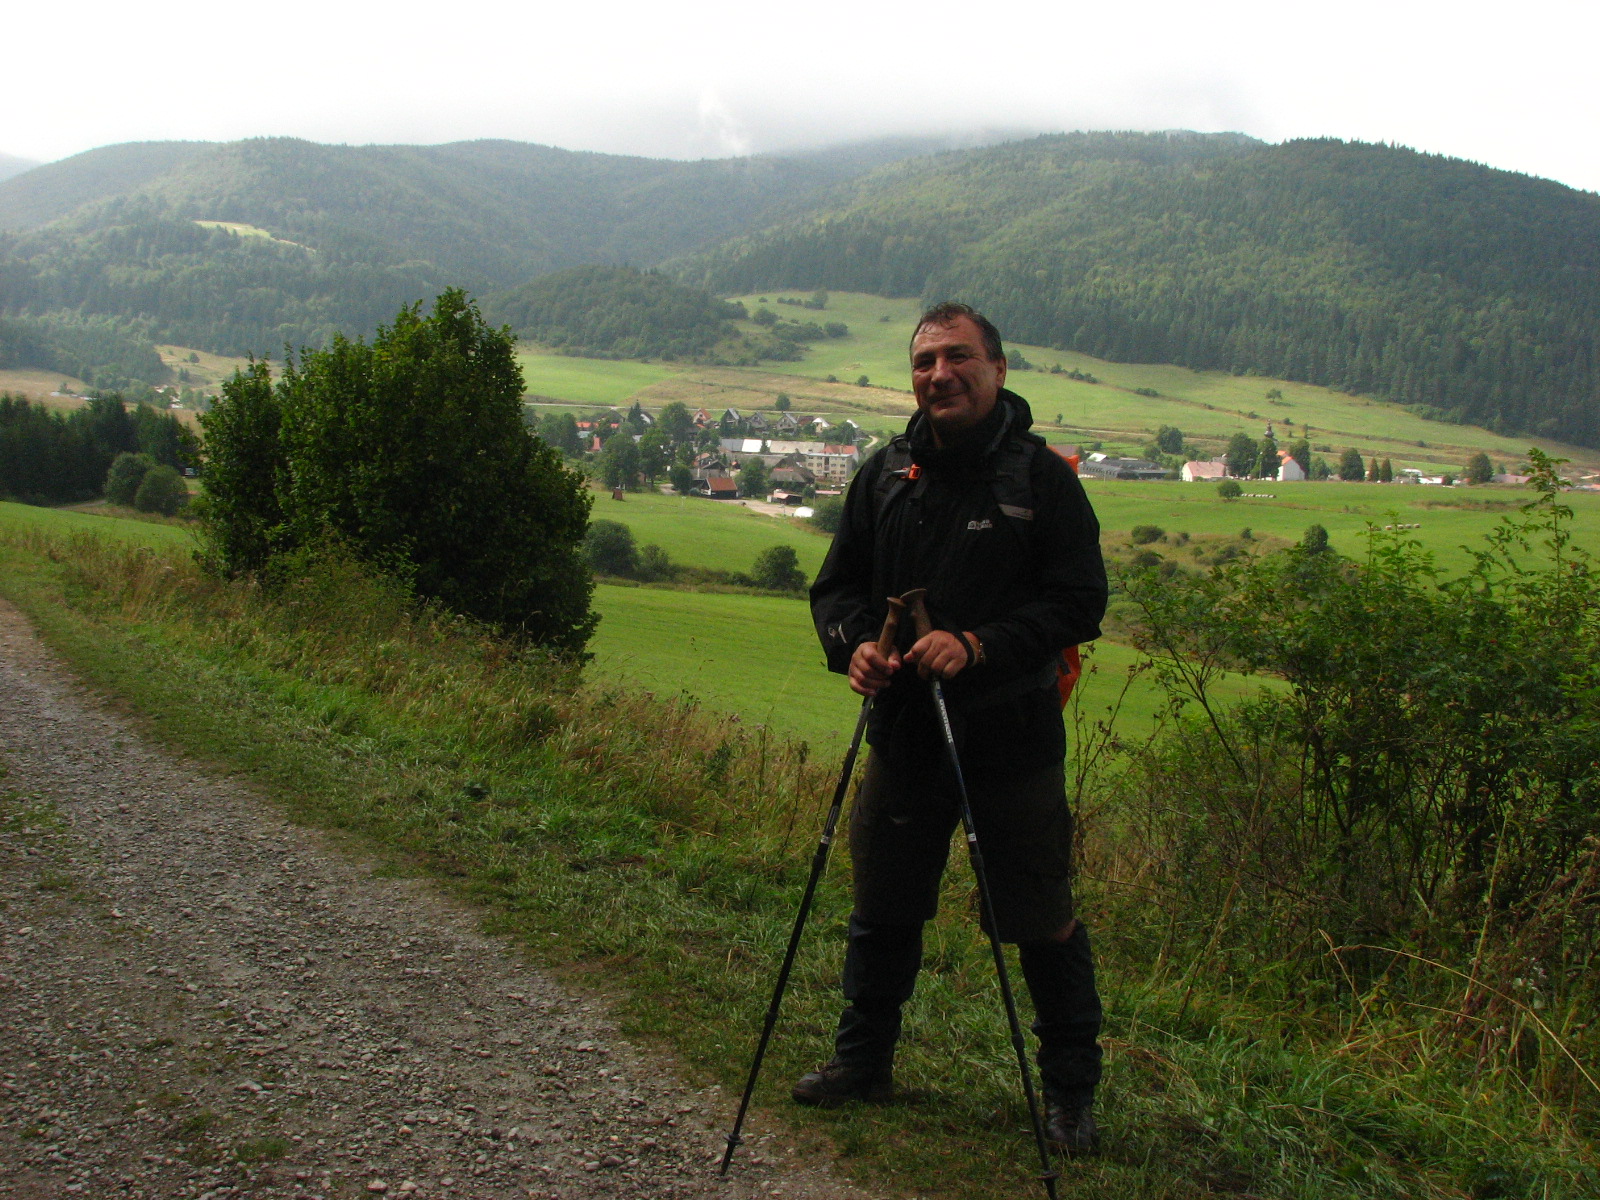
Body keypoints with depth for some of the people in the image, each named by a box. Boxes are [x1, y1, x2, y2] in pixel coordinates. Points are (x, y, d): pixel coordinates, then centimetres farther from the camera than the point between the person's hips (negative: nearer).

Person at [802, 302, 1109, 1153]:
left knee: (1042, 923, 5)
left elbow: (1080, 603, -11)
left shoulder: (1043, 477, -7)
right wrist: (854, 644, -11)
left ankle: (1070, 1091, 22)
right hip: (901, 733, 4)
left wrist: (977, 646, -23)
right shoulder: (884, 475, 5)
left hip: (1012, 741, -4)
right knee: (882, 909, 17)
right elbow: (837, 586, 11)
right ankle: (863, 1058, 36)